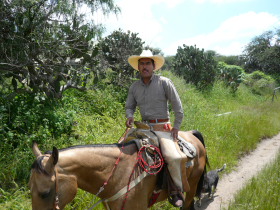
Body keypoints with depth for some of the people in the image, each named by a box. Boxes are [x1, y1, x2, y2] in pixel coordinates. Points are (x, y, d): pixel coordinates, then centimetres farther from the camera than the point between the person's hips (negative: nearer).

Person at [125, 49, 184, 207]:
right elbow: (129, 106, 16)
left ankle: (177, 192, -3)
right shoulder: (135, 87, 8)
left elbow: (178, 107, -4)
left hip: (163, 126, -5)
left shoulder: (164, 82, -5)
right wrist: (130, 116, -7)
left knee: (171, 156, -22)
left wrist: (176, 127, -8)